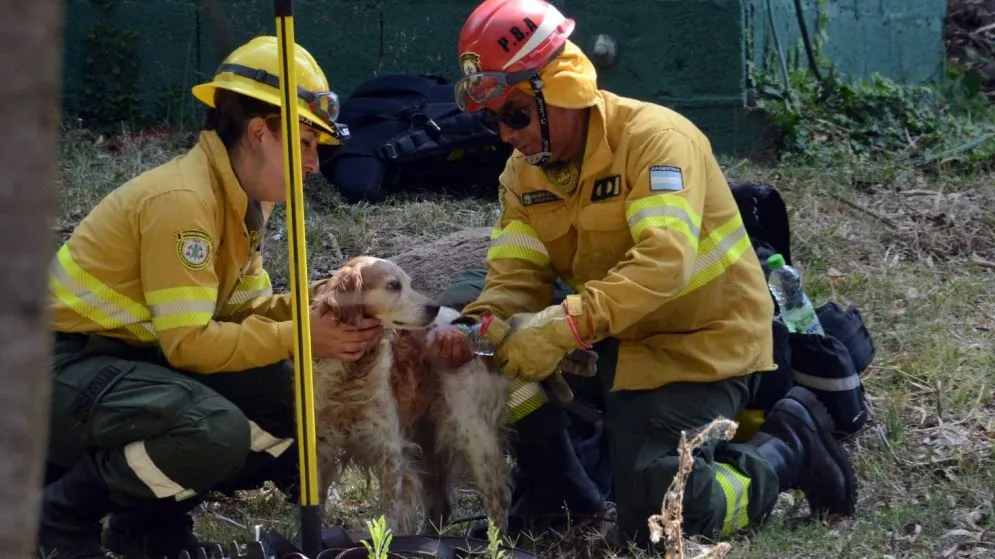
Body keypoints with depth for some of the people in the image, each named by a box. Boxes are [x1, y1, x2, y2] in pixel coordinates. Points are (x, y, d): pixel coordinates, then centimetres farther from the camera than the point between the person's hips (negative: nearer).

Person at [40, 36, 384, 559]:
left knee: (298, 398, -1)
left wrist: (306, 306, -11)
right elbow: (189, 343, -26)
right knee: (217, 431, -33)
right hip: (69, 368, -10)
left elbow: (241, 310, 8)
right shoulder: (181, 200, -24)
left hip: (141, 358, 10)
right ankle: (63, 514, -10)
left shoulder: (242, 198, 6)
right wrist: (296, 337, -21)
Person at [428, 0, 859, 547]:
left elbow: (663, 262, -35)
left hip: (699, 342, -7)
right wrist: (476, 326, -31)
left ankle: (788, 448, 8)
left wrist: (565, 326, -45)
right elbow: (516, 277, -8)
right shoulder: (523, 172, -1)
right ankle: (554, 481, 4)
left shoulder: (655, 137, -23)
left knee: (654, 518, -19)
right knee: (464, 307, -6)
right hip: (612, 338, 7)